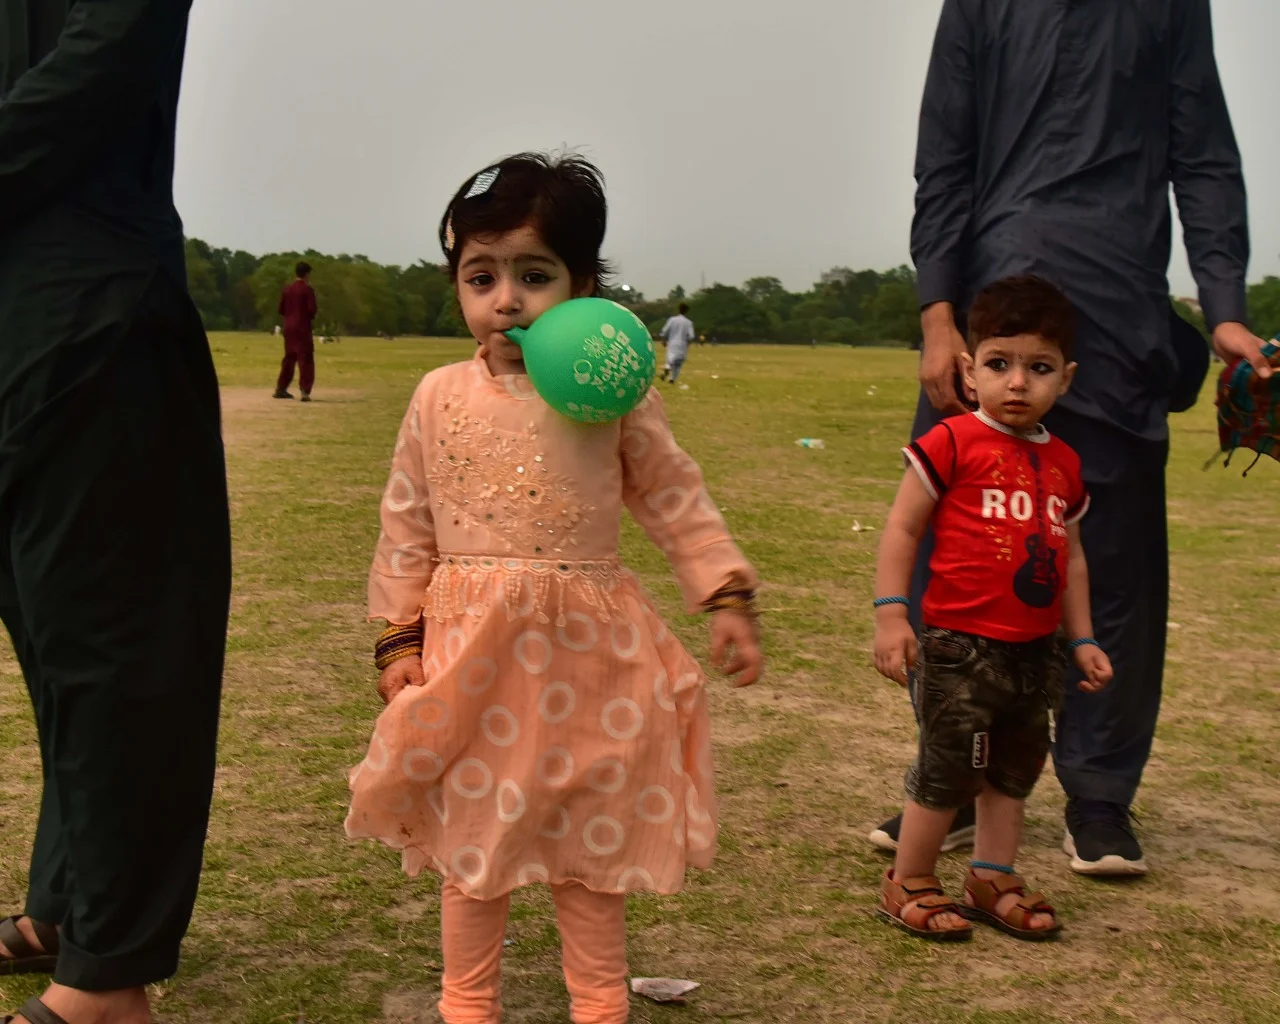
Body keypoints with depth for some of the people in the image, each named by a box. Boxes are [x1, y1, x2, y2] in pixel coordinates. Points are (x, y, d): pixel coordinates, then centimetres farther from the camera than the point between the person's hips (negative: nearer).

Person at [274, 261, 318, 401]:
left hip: (289, 328, 6)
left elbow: (280, 310, 9)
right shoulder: (307, 289, -9)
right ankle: (305, 391, -14)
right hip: (303, 328, -6)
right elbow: (312, 310, -14)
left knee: (289, 358, 17)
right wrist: (311, 316, 7)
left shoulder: (287, 288, 8)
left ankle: (280, 389, 21)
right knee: (306, 359, -5)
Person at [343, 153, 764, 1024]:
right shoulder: (441, 398, 1)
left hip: (589, 651, -1)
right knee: (473, 836, 13)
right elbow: (407, 528, 6)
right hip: (469, 649, 1)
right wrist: (399, 638, 3)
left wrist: (728, 597, -4)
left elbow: (678, 504, 3)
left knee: (592, 837, 11)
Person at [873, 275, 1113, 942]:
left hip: (1035, 651, 7)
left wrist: (1082, 638, 18)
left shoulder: (1063, 463, 9)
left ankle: (993, 879, 30)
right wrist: (890, 613, -16)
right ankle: (909, 882, 17)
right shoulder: (953, 443, -10)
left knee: (1016, 768, 16)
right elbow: (902, 528, -9)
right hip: (960, 646, -7)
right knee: (947, 768, 0)